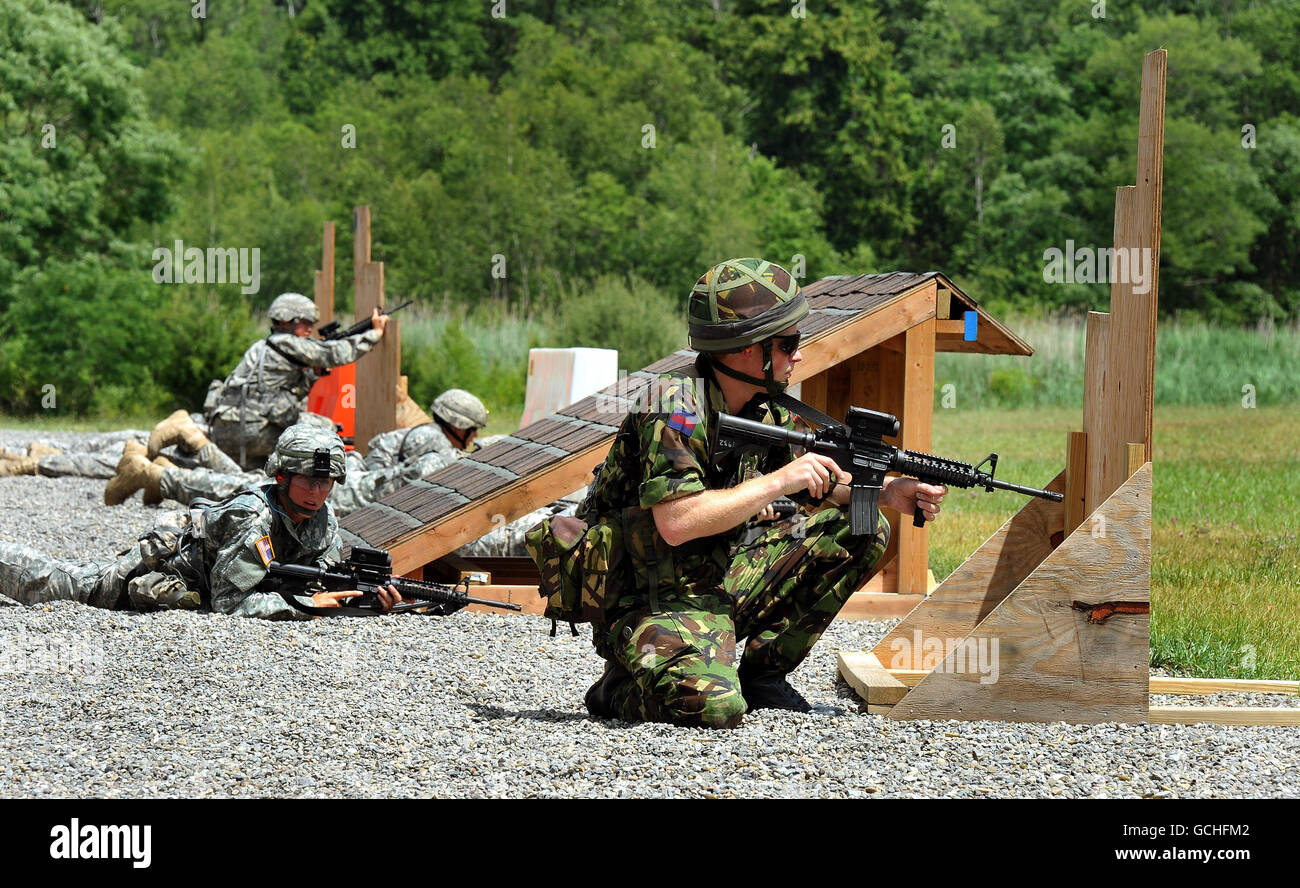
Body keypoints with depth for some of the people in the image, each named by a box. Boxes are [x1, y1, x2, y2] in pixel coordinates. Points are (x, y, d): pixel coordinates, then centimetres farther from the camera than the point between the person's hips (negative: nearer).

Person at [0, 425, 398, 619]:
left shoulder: (325, 524, -16)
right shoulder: (252, 518, -38)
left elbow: (331, 590, -14)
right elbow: (229, 602, -39)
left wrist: (375, 599, -35)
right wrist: (304, 603, -44)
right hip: (160, 564, -6)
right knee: (47, 583, 9)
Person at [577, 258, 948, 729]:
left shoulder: (766, 408, 3)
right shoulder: (674, 407, -22)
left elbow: (826, 483, 18)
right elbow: (676, 522, -31)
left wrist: (885, 491, -1)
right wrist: (778, 482, -26)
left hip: (725, 579, 8)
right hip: (656, 599, -8)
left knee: (862, 533, 3)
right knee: (714, 707, -34)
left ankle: (761, 673, 8)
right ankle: (626, 686, 0)